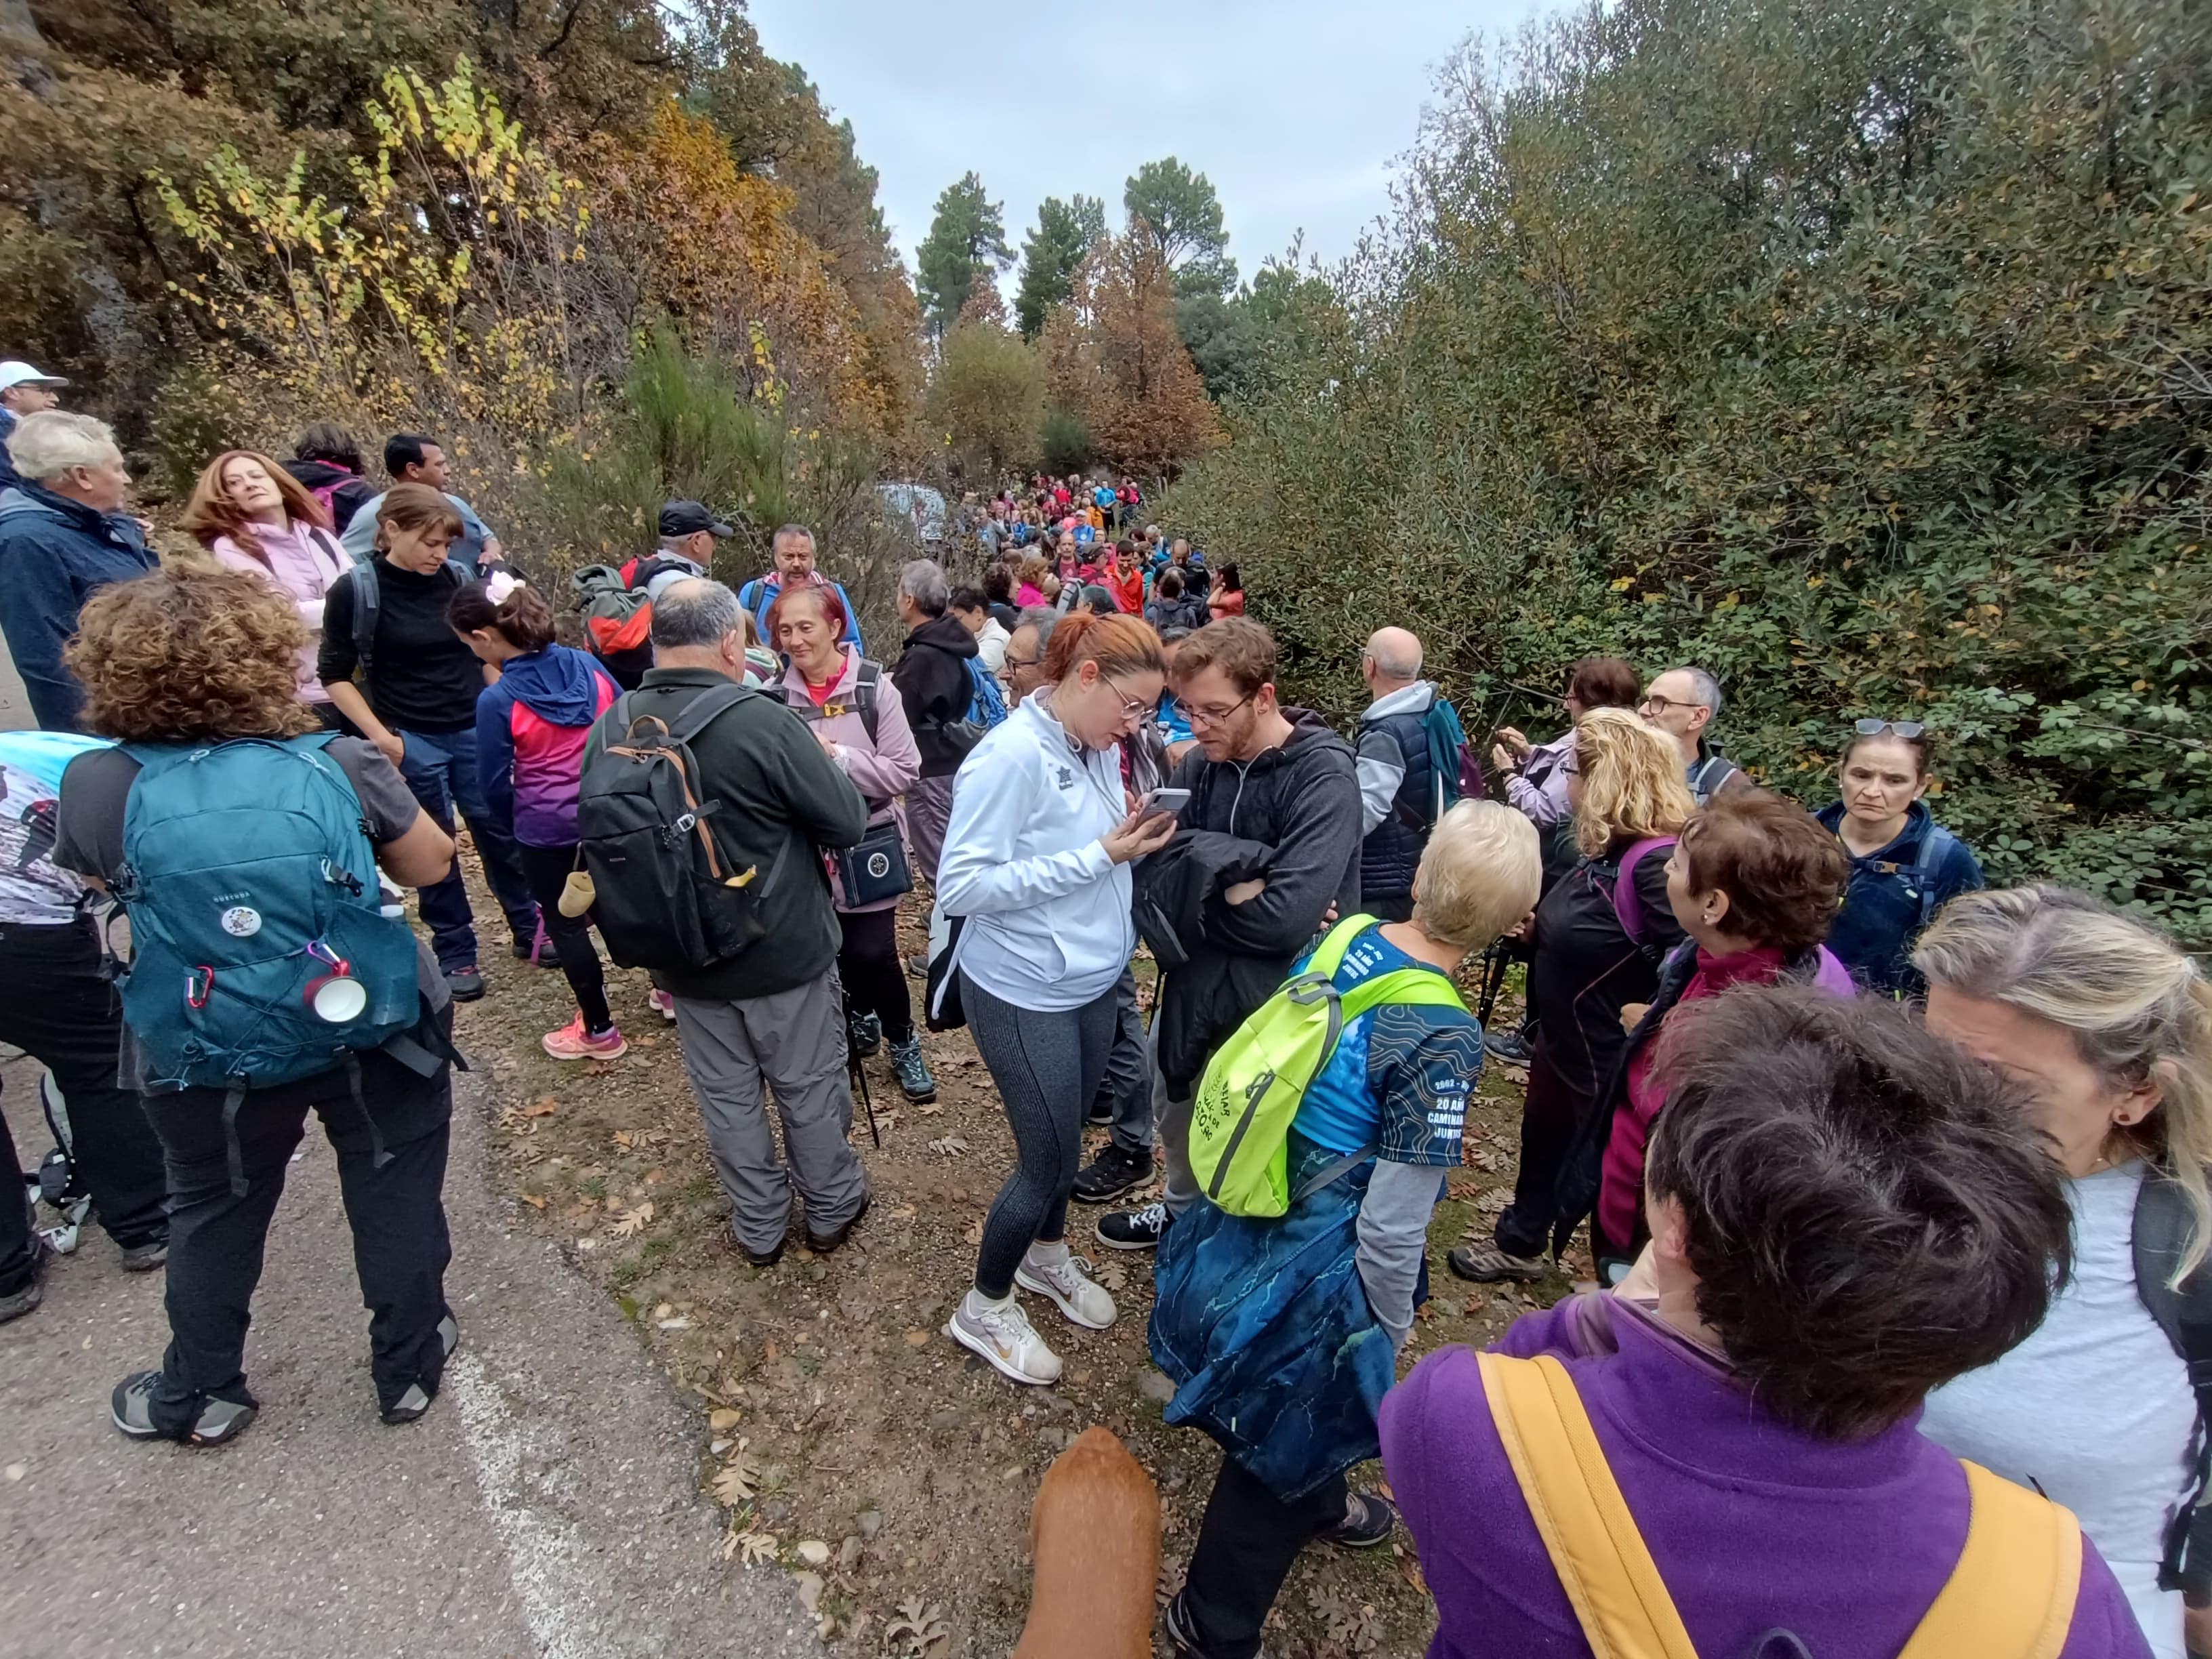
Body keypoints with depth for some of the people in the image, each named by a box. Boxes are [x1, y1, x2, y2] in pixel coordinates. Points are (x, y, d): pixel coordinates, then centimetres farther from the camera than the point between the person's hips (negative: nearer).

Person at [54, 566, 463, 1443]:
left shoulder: (94, 787, -14)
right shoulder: (340, 765, -19)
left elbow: (101, 883, 7)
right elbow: (430, 864, -4)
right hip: (373, 1031, -1)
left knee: (213, 1213, 25)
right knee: (394, 1197, 18)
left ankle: (198, 1395, 44)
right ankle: (408, 1369, 35)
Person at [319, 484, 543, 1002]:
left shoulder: (458, 579, 0)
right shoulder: (355, 590, -9)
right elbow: (334, 675, -3)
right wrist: (380, 736, -10)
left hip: (475, 731, 3)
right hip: (412, 741, -3)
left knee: (501, 832, 11)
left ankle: (529, 932, 26)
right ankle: (456, 955, 20)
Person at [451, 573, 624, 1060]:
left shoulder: (497, 701, -17)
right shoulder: (587, 664, -5)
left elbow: (495, 783, -8)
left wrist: (514, 831, 11)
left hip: (547, 831, -5)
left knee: (566, 926, 12)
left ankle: (599, 1030, 23)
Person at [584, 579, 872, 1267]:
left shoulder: (609, 730, -7)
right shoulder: (762, 720, -24)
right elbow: (849, 822, -17)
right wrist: (827, 770, 1)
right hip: (786, 953, -4)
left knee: (726, 1095, 19)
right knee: (809, 1086, 16)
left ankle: (759, 1227, 37)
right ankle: (831, 1210, 36)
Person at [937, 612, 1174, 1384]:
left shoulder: (1100, 748, -1)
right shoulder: (1012, 755, -24)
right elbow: (959, 886, -26)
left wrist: (1133, 836, -11)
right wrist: (1097, 855, -26)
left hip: (1092, 981, 7)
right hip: (1024, 995, -7)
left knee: (1064, 1138, 23)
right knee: (1049, 1161, 6)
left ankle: (1046, 1257, 50)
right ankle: (984, 1309, 32)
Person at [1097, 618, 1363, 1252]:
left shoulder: (1323, 775, -22)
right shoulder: (1200, 764, -4)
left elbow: (1286, 917, -31)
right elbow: (1156, 871, -13)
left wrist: (1198, 893, -17)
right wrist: (1236, 879, -27)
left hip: (1274, 997, -6)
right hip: (1195, 979, 6)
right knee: (1175, 1101, 24)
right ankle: (1184, 1212, 53)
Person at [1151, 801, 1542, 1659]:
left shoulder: (1345, 936, -11)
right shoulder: (1444, 1040, -30)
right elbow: (1391, 1227, -24)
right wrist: (1392, 1327, -4)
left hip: (1257, 1209, 7)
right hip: (1319, 1270, -7)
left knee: (1295, 1403, 34)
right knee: (1292, 1431, 20)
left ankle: (1318, 1503, 65)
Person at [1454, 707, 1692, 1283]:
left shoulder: (1658, 863, -29)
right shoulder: (1608, 849, 2)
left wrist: (1641, 1022, -26)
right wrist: (1536, 926, 0)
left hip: (1611, 1063, -9)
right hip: (1562, 1044, 9)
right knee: (1542, 1148, 26)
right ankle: (1519, 1245, 48)